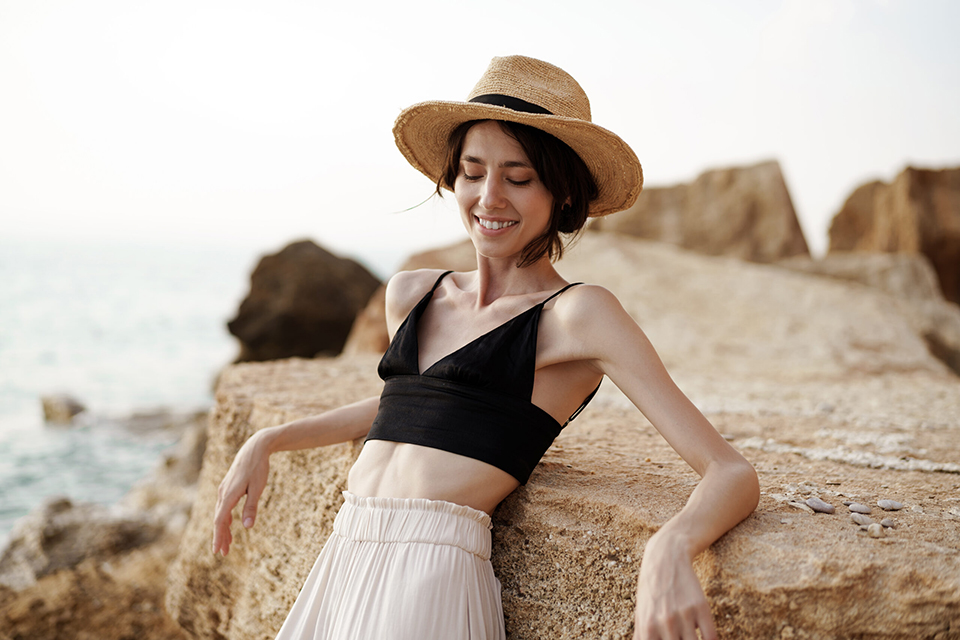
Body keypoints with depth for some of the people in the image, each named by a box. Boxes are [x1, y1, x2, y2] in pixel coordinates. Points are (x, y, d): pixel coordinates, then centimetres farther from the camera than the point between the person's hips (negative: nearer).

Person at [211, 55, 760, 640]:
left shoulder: (576, 313, -6)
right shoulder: (411, 294, 11)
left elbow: (734, 474, -12)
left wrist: (670, 549, -32)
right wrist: (269, 442, 24)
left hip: (434, 576, -6)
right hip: (341, 564, 6)